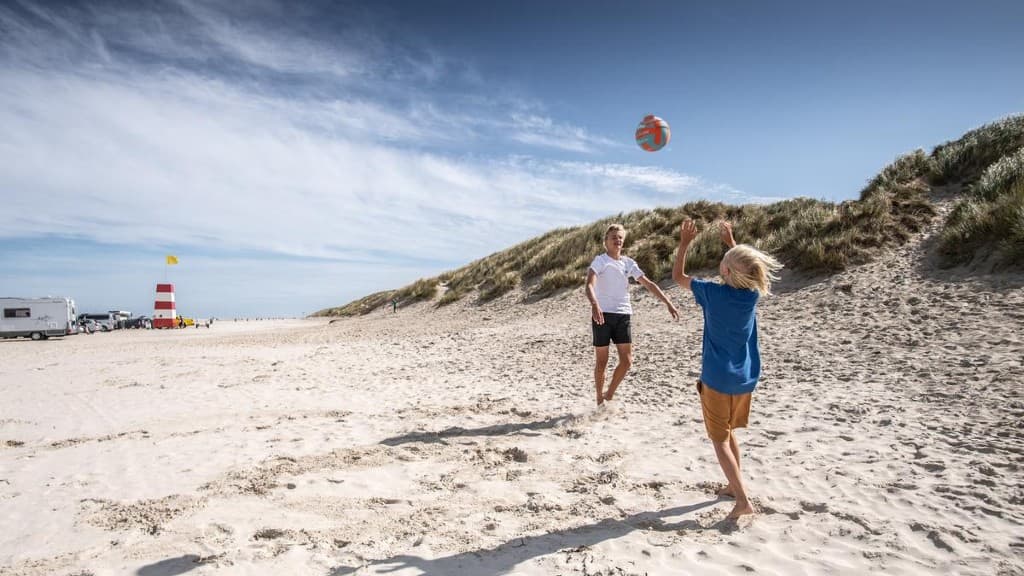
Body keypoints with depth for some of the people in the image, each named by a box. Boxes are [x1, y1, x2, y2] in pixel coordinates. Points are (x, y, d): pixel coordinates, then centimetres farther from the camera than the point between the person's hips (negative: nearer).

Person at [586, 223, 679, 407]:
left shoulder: (629, 263, 11)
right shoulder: (600, 260, -6)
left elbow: (649, 284, 11)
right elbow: (590, 284, -22)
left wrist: (668, 303, 4)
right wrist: (594, 305, -41)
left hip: (623, 315, 5)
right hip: (602, 315, -5)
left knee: (627, 361, 0)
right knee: (602, 361, 3)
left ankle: (609, 395, 20)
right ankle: (600, 401, 18)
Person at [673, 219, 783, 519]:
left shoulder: (713, 293, -18)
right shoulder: (752, 293, -5)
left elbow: (677, 276, -3)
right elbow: (745, 266, 19)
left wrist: (685, 243, 1)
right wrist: (730, 241, 21)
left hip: (717, 378, -5)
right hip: (746, 377, 6)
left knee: (720, 439, 3)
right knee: (730, 433, 23)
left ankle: (743, 500, -4)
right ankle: (734, 486, 33)